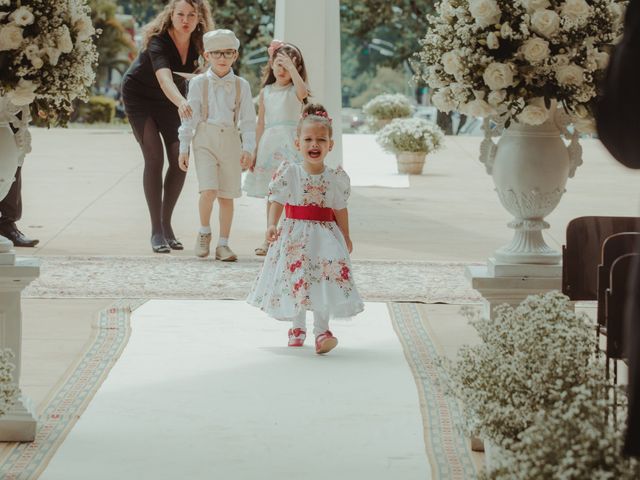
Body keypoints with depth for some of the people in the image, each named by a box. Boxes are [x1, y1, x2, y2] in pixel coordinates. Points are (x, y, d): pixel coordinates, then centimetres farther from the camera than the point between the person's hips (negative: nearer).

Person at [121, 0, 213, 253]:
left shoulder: (197, 41, -14)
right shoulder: (159, 41, -32)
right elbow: (164, 78, -50)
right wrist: (181, 103, -66)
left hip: (172, 99, 5)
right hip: (140, 96, -5)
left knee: (180, 160, -4)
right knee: (154, 158, -16)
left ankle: (166, 223, 10)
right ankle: (156, 230, -12)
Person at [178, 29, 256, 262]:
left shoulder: (241, 85, 5)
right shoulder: (199, 83, 2)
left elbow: (248, 121, 5)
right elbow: (189, 117, 4)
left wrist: (248, 148, -6)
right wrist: (183, 148, 1)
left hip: (230, 140, 2)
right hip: (205, 139, -2)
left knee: (227, 195, 5)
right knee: (208, 190, -16)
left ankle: (223, 244, 15)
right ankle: (204, 232, 8)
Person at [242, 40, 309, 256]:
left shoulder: (294, 91, 1)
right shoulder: (266, 92, 13)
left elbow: (303, 91, -26)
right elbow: (261, 124, 15)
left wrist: (291, 66, -20)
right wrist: (255, 151, 11)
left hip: (291, 142, -4)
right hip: (270, 143, 4)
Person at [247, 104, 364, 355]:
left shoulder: (336, 178, -1)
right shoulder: (288, 172, -4)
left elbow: (340, 209, 7)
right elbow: (277, 201, -3)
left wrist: (346, 237, 11)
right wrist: (272, 225, -17)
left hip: (325, 235, 0)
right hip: (295, 235, 0)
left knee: (326, 279, -11)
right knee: (295, 278, 7)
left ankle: (321, 330, -5)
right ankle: (297, 327, 26)